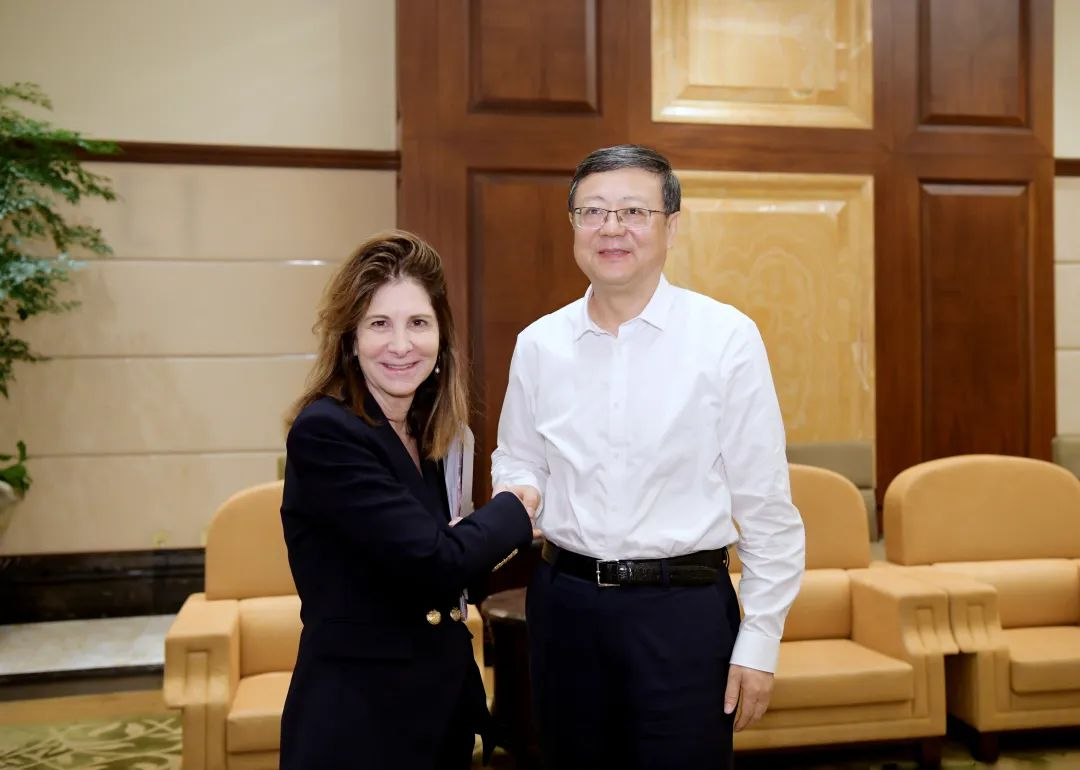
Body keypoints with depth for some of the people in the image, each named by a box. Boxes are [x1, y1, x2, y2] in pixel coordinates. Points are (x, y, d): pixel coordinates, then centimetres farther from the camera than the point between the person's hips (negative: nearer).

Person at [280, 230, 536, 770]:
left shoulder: (423, 437, 5)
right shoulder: (324, 432, -19)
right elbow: (430, 560, -24)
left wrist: (493, 537, -1)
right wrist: (512, 512, -9)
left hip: (440, 704, 8)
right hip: (358, 716, -7)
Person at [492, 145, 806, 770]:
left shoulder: (727, 337, -8)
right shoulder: (538, 344, 2)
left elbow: (765, 507, -6)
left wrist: (760, 641, -6)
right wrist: (518, 495, -6)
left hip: (683, 605, -3)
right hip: (564, 600, 4)